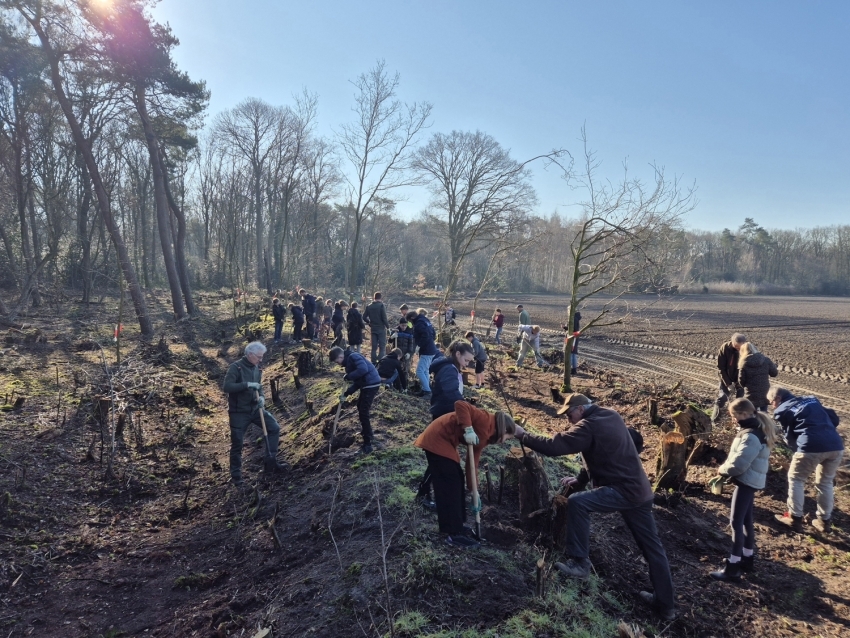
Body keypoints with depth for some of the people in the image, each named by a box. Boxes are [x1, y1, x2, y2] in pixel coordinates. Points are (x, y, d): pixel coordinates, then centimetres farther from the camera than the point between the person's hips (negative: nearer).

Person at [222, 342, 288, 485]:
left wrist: (262, 397, -7)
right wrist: (247, 384, -27)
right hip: (239, 412, -6)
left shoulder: (256, 369, 6)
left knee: (274, 428, 0)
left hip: (255, 409, 7)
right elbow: (226, 387, -24)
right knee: (237, 443, 1)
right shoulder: (236, 367, -14)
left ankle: (270, 462, 8)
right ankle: (236, 475, 16)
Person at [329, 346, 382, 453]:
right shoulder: (348, 362, 16)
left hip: (371, 384, -11)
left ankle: (367, 444, -6)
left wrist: (348, 376, -19)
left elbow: (363, 369, -31)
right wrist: (346, 394, 8)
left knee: (363, 412, -10)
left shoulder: (353, 356, -14)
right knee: (360, 407, 27)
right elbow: (357, 383, 17)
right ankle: (366, 431, 47)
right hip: (366, 384, 11)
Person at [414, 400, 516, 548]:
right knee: (450, 486, -6)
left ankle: (455, 525, 29)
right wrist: (468, 429, -31)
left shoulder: (483, 437, 13)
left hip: (444, 442, 11)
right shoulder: (486, 421, -14)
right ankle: (454, 534, 1)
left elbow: (473, 463, 13)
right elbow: (460, 405, -26)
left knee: (456, 483, 17)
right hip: (437, 441, -11)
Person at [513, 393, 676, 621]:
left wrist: (523, 436, -13)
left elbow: (554, 447, -22)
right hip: (640, 490, 10)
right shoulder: (611, 416, 12)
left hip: (623, 490, -10)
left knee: (576, 502, -17)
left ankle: (579, 563, -9)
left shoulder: (589, 425, -16)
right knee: (652, 547, 15)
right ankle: (666, 604, 27)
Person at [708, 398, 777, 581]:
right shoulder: (754, 430, 9)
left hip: (746, 481, -10)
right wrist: (723, 474, 6)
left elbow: (739, 463, -27)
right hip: (750, 480, 10)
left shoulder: (751, 436, -24)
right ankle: (746, 558, 32)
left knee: (736, 522, -6)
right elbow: (740, 458, 15)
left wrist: (722, 470, -8)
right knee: (746, 519, 19)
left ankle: (733, 567, -1)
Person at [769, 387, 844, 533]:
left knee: (796, 479, 17)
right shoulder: (811, 400, 27)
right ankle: (825, 520, 32)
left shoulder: (781, 411, 10)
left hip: (811, 447, -5)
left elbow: (790, 437, 10)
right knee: (826, 482, 25)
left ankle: (795, 518, 20)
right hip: (836, 446, 6)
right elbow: (834, 418, 24)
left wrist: (798, 450, 24)